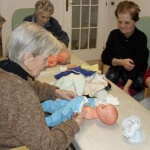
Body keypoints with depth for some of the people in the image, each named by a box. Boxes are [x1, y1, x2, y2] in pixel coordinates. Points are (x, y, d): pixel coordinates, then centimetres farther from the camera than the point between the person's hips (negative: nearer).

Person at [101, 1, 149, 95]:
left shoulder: (141, 37, -15)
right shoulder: (114, 34, -4)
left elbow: (139, 64, -22)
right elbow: (105, 57, -4)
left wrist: (127, 86, -36)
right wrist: (121, 62, -24)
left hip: (135, 71, -1)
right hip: (117, 68, 2)